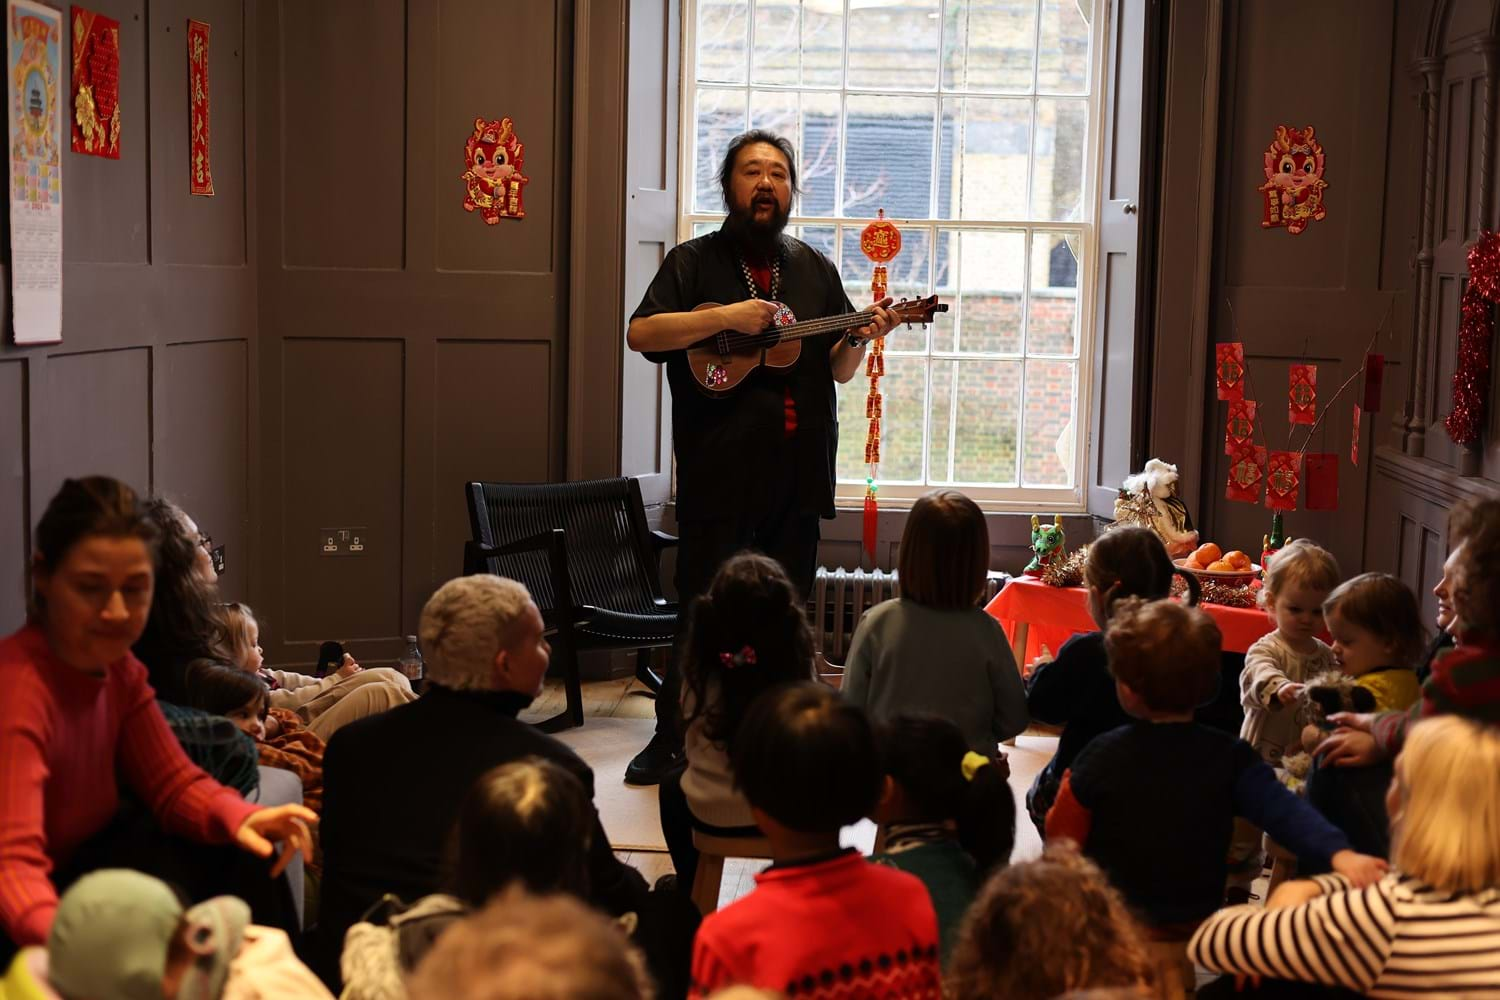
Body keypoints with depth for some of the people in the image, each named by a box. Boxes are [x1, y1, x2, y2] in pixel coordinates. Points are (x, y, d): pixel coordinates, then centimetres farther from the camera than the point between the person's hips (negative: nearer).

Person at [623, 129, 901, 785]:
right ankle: (671, 741, 8)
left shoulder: (814, 270, 15)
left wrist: (861, 338, -7)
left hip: (799, 471, 4)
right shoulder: (694, 261, 3)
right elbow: (641, 334, -10)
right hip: (718, 469, -4)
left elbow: (838, 370, 15)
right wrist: (725, 317, -18)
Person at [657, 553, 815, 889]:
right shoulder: (799, 666, -17)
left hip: (710, 812, 0)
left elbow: (693, 744, 0)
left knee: (671, 786, 34)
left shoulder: (702, 671, -16)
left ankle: (690, 891, 44)